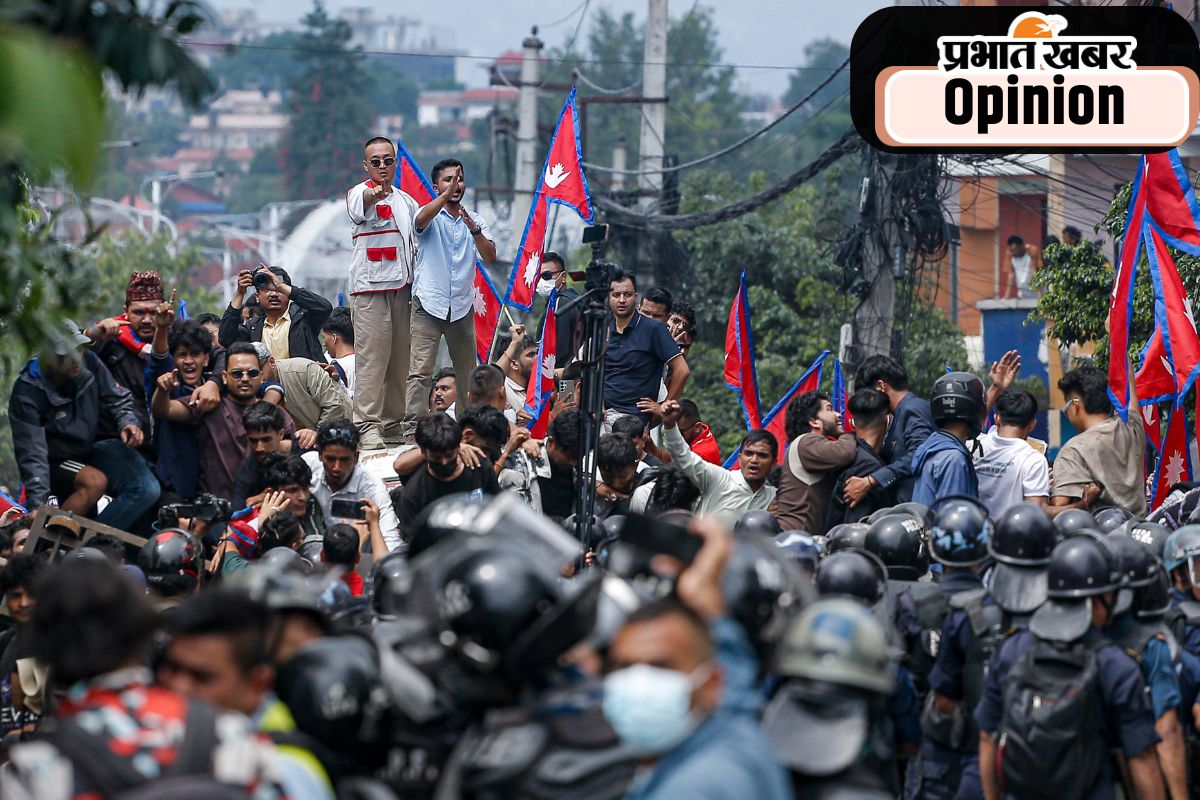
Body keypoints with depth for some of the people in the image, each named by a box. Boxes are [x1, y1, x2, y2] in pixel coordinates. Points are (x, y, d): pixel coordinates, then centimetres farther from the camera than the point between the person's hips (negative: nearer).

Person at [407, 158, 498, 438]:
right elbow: (421, 219, -23)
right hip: (429, 303, -4)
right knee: (420, 369, -13)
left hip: (462, 306, 4)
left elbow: (490, 257, 0)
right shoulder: (430, 216, 3)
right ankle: (412, 425, -18)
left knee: (467, 370, 10)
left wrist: (475, 230, -18)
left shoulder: (476, 221, 13)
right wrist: (447, 194, -37)